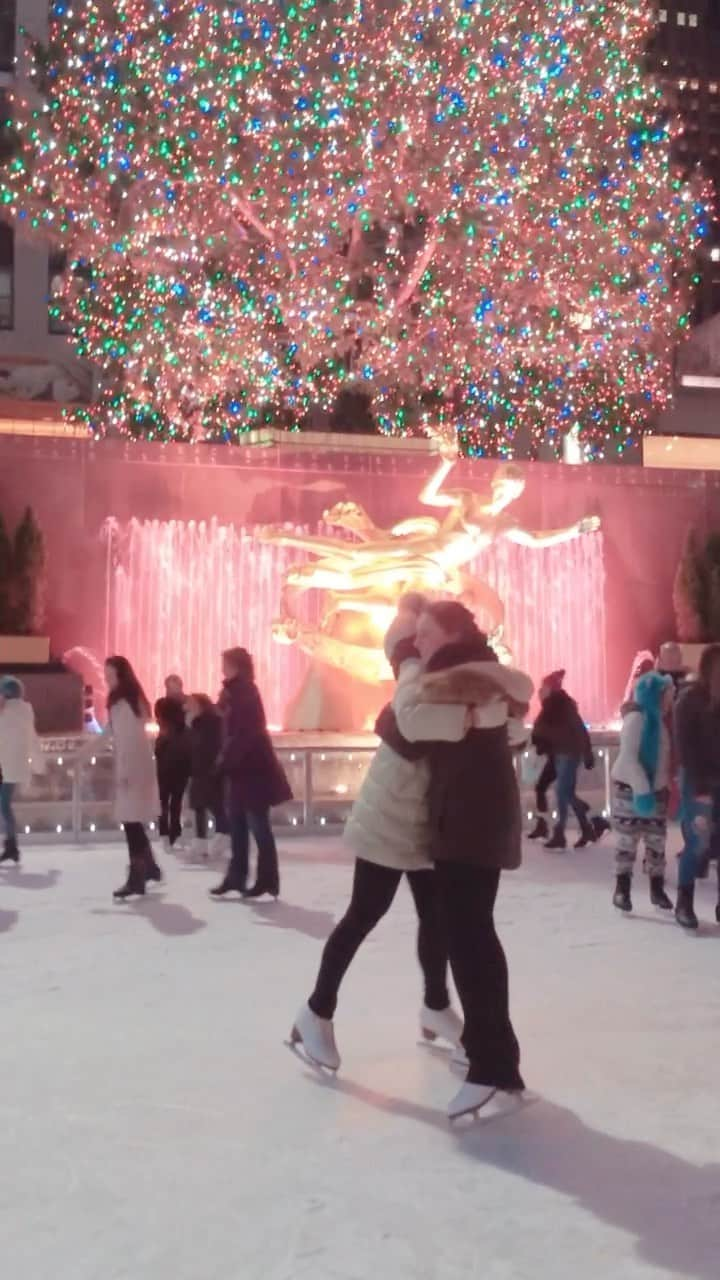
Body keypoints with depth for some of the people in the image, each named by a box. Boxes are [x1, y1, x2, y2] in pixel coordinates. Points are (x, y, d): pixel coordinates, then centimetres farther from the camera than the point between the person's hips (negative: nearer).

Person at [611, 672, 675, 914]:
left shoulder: (661, 720, 8)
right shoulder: (636, 718, -16)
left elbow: (666, 757, 13)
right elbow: (628, 757, -21)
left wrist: (665, 786, 7)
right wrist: (642, 790, -24)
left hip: (654, 788, 7)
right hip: (631, 788, -7)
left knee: (657, 839, 7)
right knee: (628, 839, -3)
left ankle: (657, 888, 16)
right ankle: (622, 889, 4)